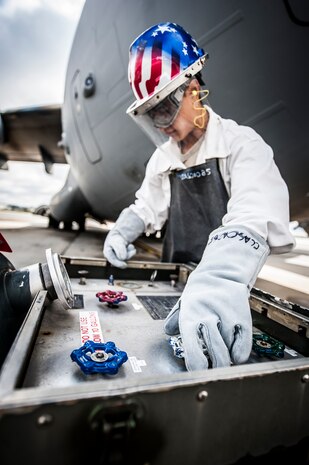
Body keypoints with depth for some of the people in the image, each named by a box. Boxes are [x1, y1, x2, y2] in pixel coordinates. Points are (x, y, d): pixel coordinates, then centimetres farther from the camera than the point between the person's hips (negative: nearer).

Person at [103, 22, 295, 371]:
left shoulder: (241, 143, -12)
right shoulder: (162, 157, 8)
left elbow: (253, 215, -29)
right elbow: (147, 206, 16)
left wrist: (219, 282, -46)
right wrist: (120, 233, -4)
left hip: (234, 289, -4)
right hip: (176, 279, 5)